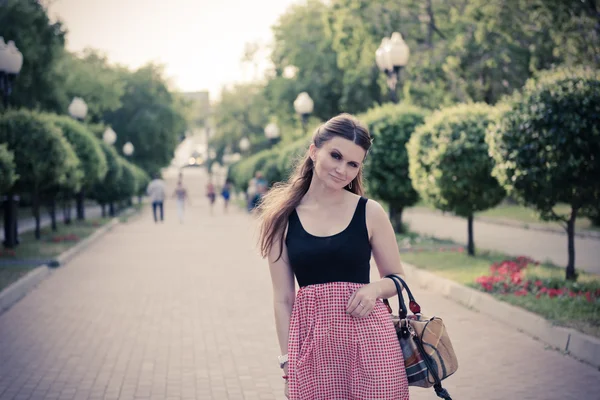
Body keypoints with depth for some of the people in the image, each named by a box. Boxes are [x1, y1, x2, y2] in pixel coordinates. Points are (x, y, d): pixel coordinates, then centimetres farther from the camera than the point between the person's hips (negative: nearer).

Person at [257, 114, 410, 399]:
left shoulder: (369, 213, 1)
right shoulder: (283, 218, 2)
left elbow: (397, 278, 10)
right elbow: (283, 299, 4)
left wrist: (375, 289, -11)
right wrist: (288, 362, 1)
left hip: (369, 339, 0)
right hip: (311, 343, 1)